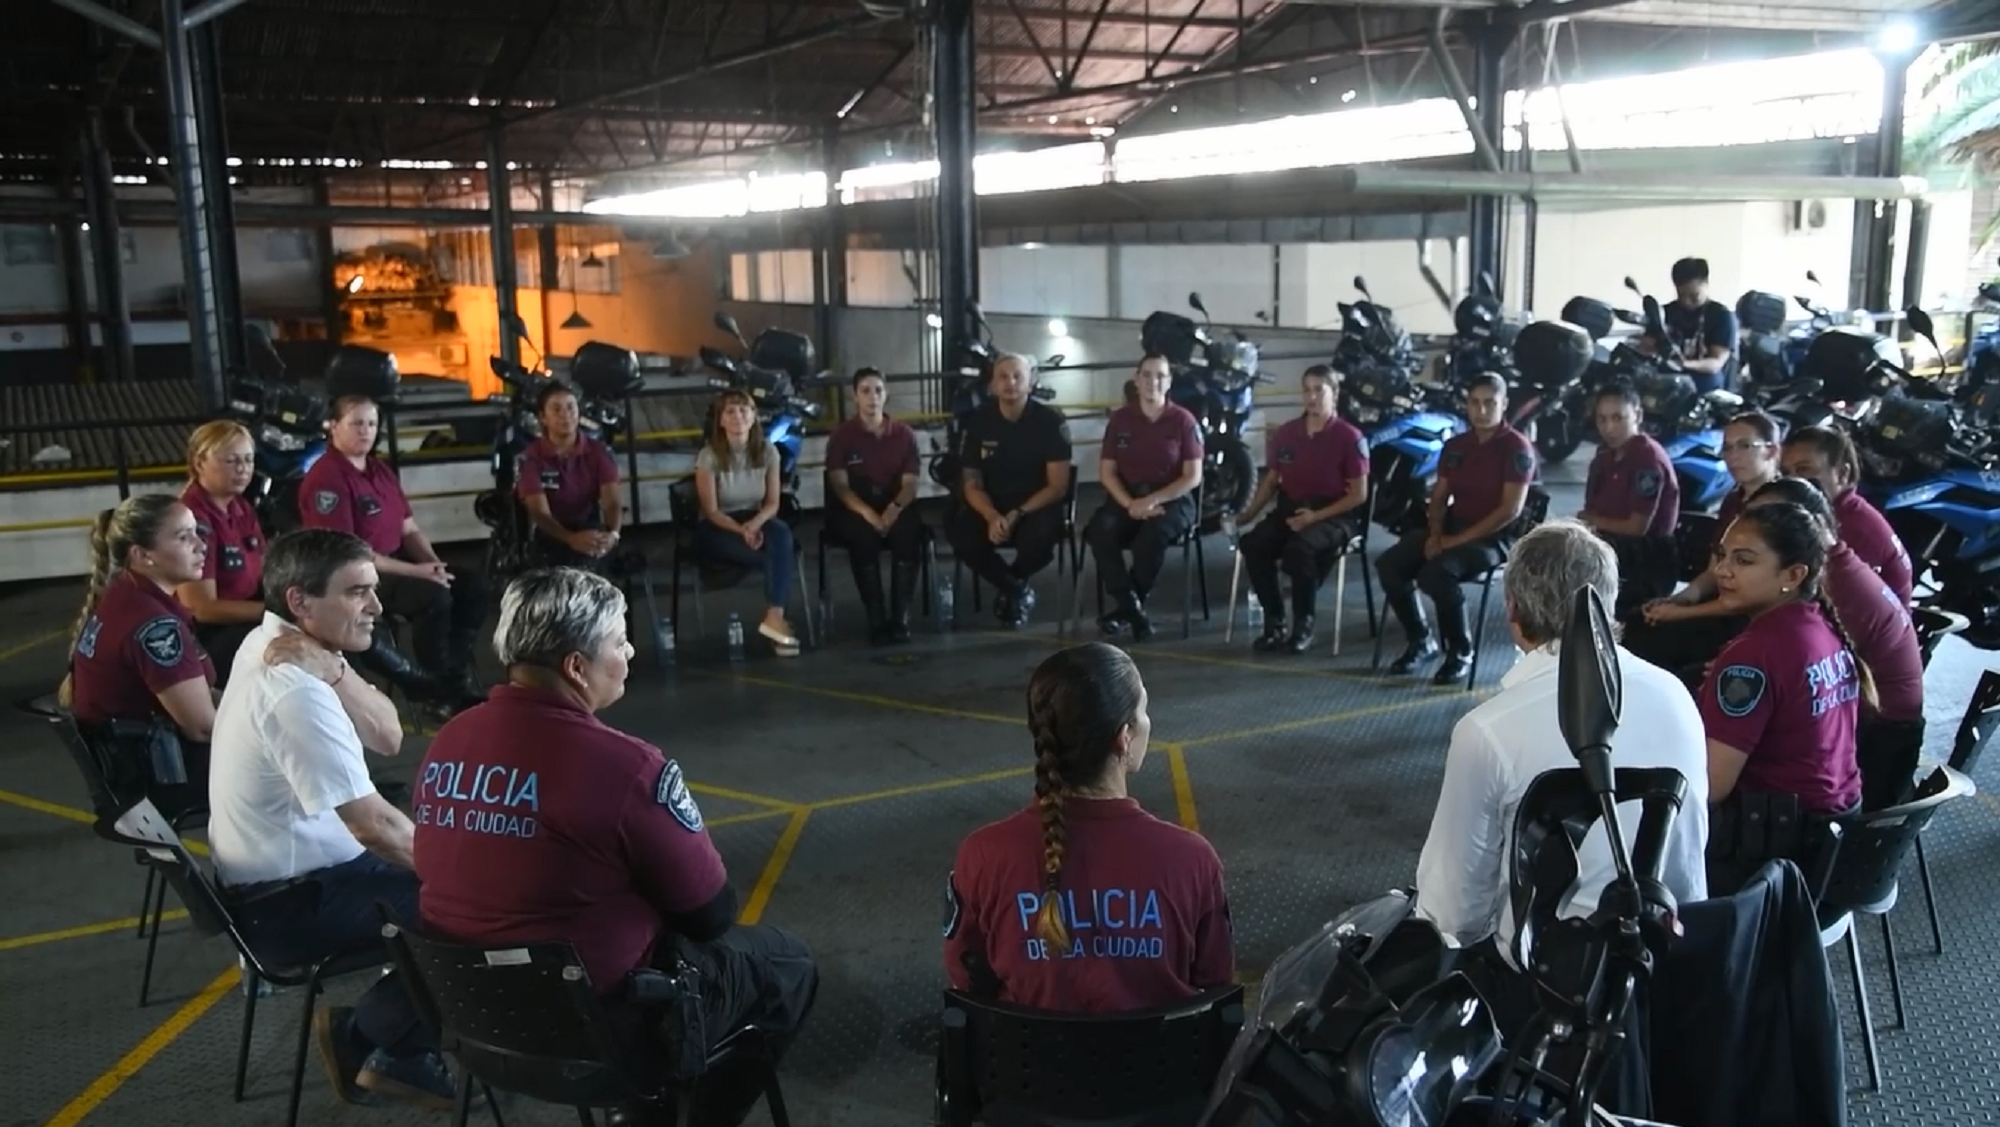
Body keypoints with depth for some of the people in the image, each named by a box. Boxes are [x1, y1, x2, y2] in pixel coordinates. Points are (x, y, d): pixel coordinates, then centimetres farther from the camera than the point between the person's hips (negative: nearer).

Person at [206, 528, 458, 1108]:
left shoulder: (270, 645, 1)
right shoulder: (295, 691, -27)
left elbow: (388, 736, -4)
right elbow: (374, 826, -26)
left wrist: (332, 671, -21)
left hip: (293, 871, 10)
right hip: (291, 903, -10)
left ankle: (394, 1046, 16)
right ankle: (366, 1039, 8)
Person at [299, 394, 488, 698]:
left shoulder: (380, 470, 14)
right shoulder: (326, 478, -15)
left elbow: (409, 530, 16)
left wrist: (433, 563, -6)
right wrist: (416, 571, -21)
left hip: (395, 564, 9)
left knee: (473, 583, -4)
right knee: (434, 596, -29)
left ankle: (457, 671, 2)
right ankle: (439, 684, -12)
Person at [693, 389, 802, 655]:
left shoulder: (767, 452, -2)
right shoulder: (709, 456, -12)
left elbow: (773, 503, -1)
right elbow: (711, 511, -12)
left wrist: (754, 524, -23)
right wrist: (740, 530, -28)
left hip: (756, 521, 3)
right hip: (718, 529, -3)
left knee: (781, 532, -34)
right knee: (781, 556, -30)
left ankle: (775, 617, -38)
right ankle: (777, 616, -16)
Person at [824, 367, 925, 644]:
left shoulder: (904, 434, 6)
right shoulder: (841, 436, 1)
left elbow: (910, 483, 0)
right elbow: (840, 486, -8)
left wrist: (895, 508, -23)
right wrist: (868, 513, -25)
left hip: (894, 507, 1)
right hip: (854, 510, -1)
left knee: (909, 531, -32)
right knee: (864, 535, -35)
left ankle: (900, 616, -28)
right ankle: (876, 618, -29)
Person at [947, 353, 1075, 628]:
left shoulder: (1051, 420, -10)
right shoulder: (979, 421, -1)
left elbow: (1058, 486, -11)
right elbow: (972, 485, 0)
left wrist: (1018, 515, -23)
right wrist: (992, 517, -21)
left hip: (1037, 506, -2)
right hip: (992, 507, 3)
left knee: (1042, 535, -37)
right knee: (959, 531, -29)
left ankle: (1010, 585, 2)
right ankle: (1017, 588, -1)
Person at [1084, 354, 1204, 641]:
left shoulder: (1183, 420, -2)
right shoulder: (1120, 419, 6)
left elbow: (1193, 477, -6)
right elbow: (1107, 472, 3)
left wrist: (1152, 500, -17)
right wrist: (1130, 504, -14)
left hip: (1172, 500, -3)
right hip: (1127, 499, 3)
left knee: (1152, 536, -35)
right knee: (1100, 530, -30)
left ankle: (1124, 609, -14)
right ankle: (1133, 607, -25)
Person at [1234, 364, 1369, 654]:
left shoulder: (1349, 437, -5)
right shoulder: (1284, 434, 9)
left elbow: (1359, 494, -7)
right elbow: (1271, 480, 17)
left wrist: (1316, 516, -18)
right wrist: (1247, 514, 2)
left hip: (1334, 514, -5)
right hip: (1290, 509, 5)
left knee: (1298, 549, -36)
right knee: (1252, 544, -25)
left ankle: (1304, 625, -17)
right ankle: (1275, 622, -13)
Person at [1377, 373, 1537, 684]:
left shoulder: (1517, 447, -8)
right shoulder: (1455, 445, 13)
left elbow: (1511, 509, -16)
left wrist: (1459, 539, -18)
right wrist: (1435, 534, -7)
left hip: (1493, 536, -7)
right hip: (1451, 527, 7)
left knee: (1435, 573, -33)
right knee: (1388, 564, -15)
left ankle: (1460, 651, -11)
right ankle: (1420, 640, 4)